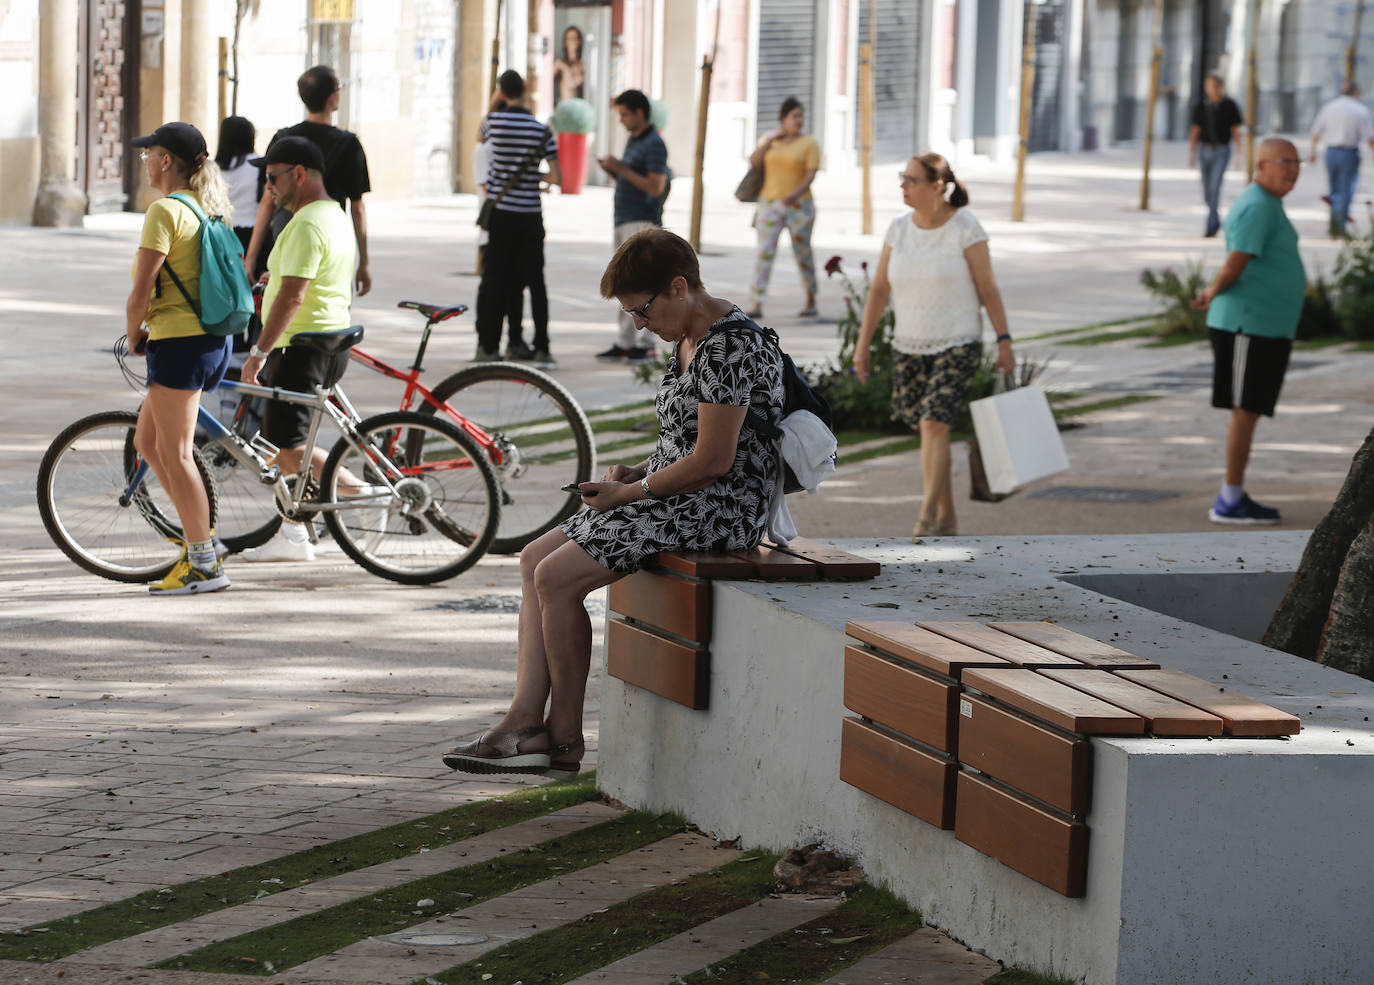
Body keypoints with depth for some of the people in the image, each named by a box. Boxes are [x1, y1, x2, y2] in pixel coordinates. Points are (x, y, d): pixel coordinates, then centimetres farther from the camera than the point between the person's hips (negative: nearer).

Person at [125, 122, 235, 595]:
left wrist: (133, 334, 2)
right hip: (215, 338, 9)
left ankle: (204, 563, 0)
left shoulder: (165, 211, -15)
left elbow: (141, 292, -18)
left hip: (178, 341, -9)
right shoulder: (209, 207, 13)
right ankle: (199, 533, 18)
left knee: (176, 453, -2)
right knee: (147, 441, 18)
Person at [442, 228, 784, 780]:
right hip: (680, 498, 11)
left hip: (719, 507, -11)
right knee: (535, 559, 6)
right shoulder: (688, 340, 14)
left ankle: (564, 737, -5)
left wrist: (631, 492, -13)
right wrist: (635, 473, 6)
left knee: (557, 577, -17)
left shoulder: (729, 347, -19)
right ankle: (525, 718, -3)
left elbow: (713, 460, -22)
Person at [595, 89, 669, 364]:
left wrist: (621, 169, -18)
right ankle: (625, 344, 10)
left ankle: (647, 344, -11)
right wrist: (612, 171, 5)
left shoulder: (654, 144, -11)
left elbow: (655, 187, -20)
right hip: (624, 221, 9)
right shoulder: (633, 141, 18)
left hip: (642, 222, -9)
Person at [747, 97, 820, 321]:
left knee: (803, 255, 6)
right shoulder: (769, 140, 10)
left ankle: (811, 302, 22)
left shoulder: (809, 143, -2)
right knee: (764, 253, -9)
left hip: (799, 206, -2)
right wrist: (769, 141, -11)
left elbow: (811, 175, -11)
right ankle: (757, 305, -14)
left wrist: (795, 194, -27)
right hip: (769, 205, 2)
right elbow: (754, 162, -1)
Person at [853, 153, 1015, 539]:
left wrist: (1004, 342, -10)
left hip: (958, 344, -5)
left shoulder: (965, 228, -13)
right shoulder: (899, 229, 0)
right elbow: (879, 289, 4)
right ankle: (947, 518, 23)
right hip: (910, 347, 5)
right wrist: (862, 345, 2)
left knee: (933, 424, -18)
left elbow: (988, 288, -9)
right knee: (930, 429, 11)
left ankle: (927, 518, -18)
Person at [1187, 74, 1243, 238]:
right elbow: (1195, 131, 7)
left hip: (1222, 151, -4)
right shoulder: (1201, 106, 3)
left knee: (1215, 187, -17)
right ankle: (1216, 220, 31)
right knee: (1207, 189, 10)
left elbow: (1236, 131, -1)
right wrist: (1191, 153, 3)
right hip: (1205, 150, 4)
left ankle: (1211, 226, -18)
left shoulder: (1230, 106, -4)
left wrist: (1238, 154, -4)